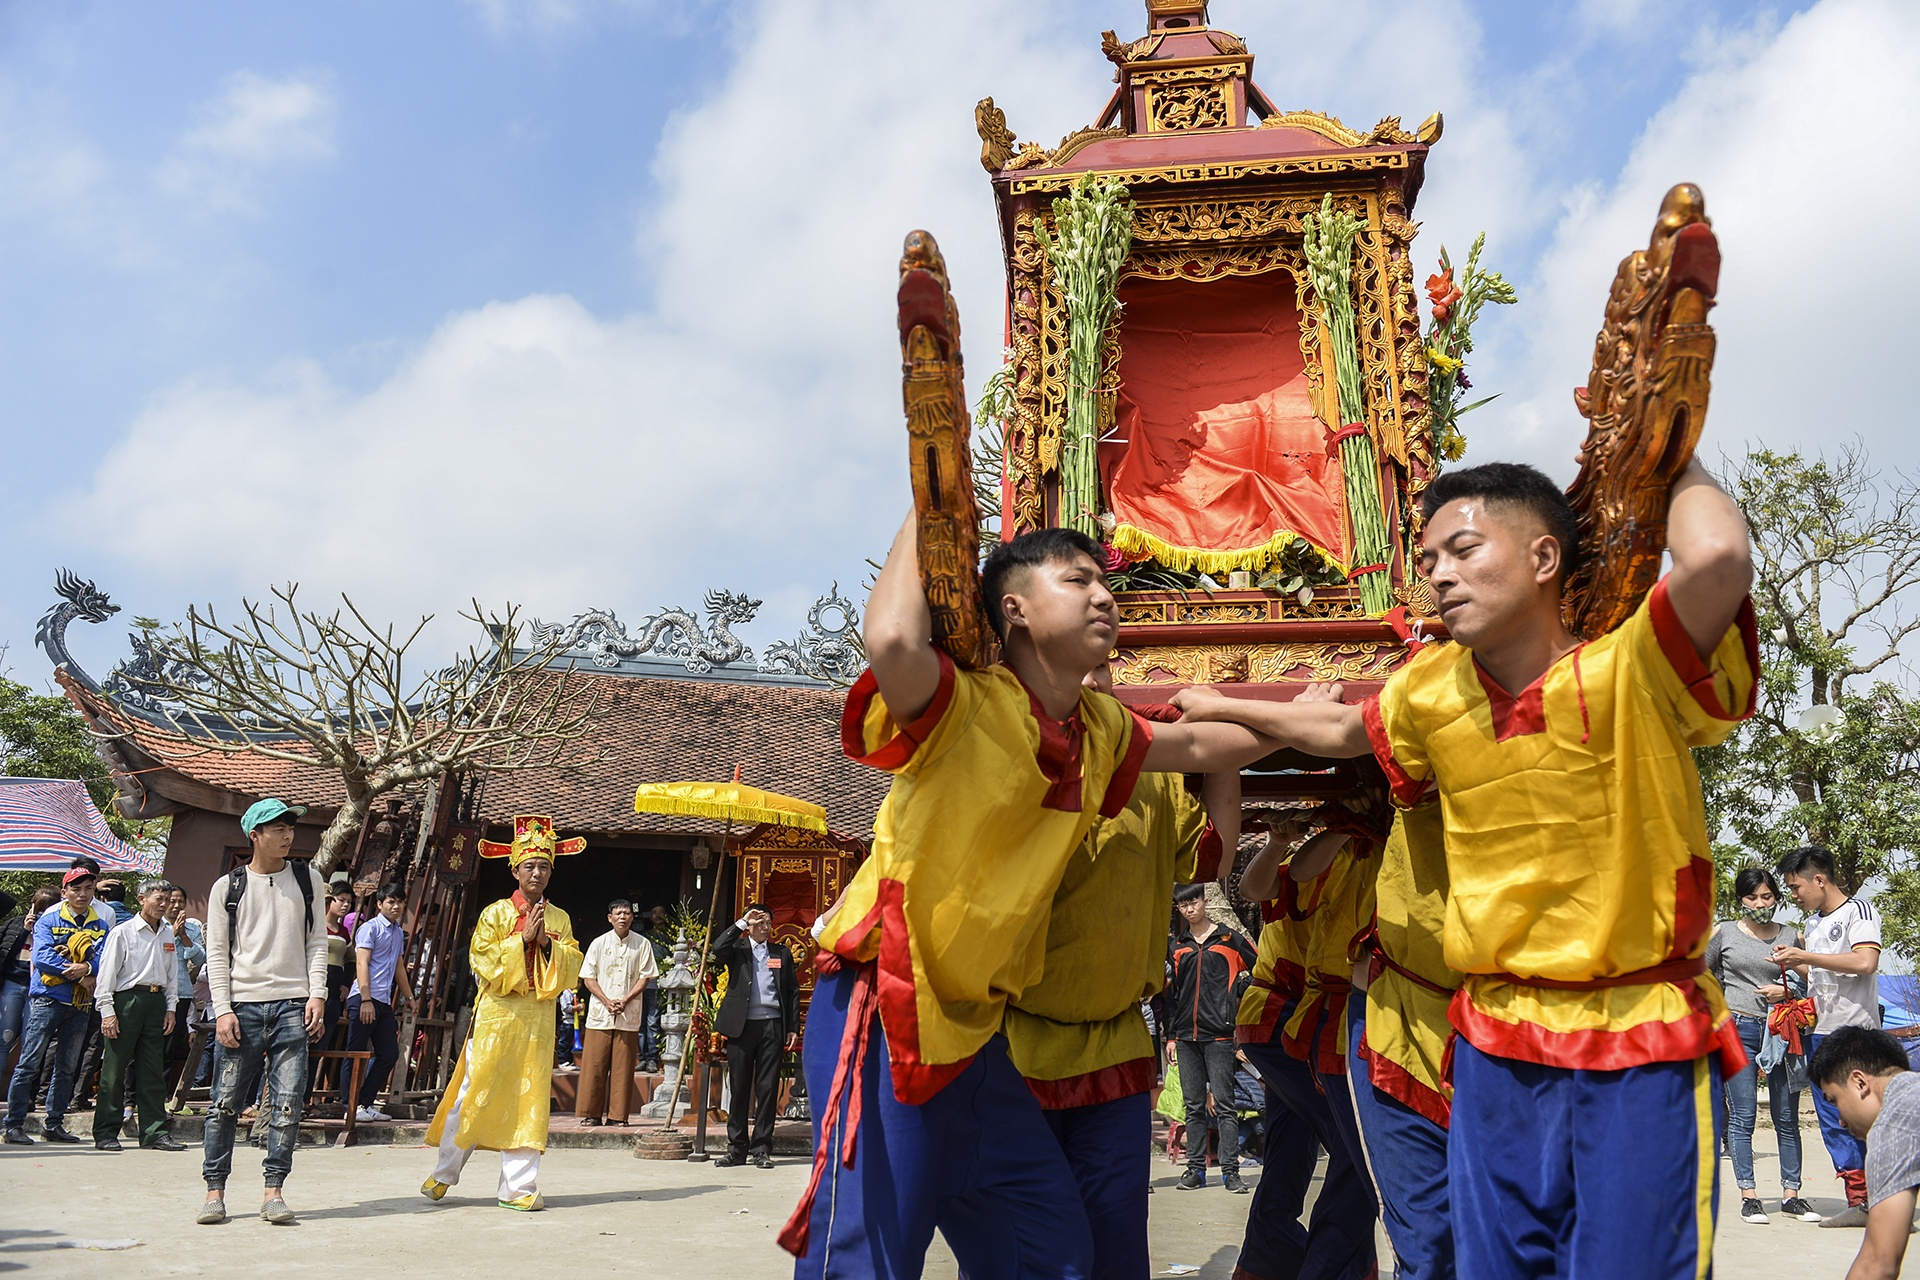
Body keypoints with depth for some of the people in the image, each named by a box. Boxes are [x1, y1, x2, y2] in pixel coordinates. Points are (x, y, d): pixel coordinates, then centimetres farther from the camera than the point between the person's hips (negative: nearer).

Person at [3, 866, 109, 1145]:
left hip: (82, 1003, 4)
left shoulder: (102, 926, 10)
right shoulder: (48, 921, 2)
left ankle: (54, 1124, 17)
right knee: (29, 1064, -5)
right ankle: (14, 1124, 1)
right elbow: (42, 957, -11)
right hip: (48, 999, -4)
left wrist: (86, 968, -23)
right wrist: (80, 976, -15)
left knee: (67, 1067, 9)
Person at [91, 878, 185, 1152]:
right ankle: (105, 1133, 7)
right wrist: (108, 1012, -10)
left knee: (154, 1070, 5)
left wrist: (170, 1009, 12)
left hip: (156, 1000, 5)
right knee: (115, 1069, -1)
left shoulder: (168, 934, 14)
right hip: (127, 999, -5)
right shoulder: (123, 932, -2)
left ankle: (155, 1131, 8)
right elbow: (107, 974, -5)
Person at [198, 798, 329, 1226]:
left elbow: (317, 942, 9)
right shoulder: (227, 887, 7)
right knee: (227, 1102, 1)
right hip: (242, 1006, -1)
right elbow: (216, 953, 4)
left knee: (287, 1103, -3)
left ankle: (273, 1190, 5)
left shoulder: (306, 881, 11)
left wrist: (317, 995, -2)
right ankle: (215, 1191, 12)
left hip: (292, 1006, 1)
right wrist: (223, 1010, -6)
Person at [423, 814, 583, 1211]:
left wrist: (547, 943, -11)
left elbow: (571, 972, 4)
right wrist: (523, 938, -13)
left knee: (528, 1101, 2)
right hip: (497, 1015, -2)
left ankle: (518, 1188, 8)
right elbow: (484, 963, -8)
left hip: (539, 1020, 3)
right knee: (476, 1095, 1)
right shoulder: (495, 914, 2)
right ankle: (443, 1174, 19)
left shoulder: (560, 920, 10)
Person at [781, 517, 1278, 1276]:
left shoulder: (1097, 731, 7)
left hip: (974, 1033, 8)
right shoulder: (963, 707, -17)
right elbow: (893, 640, -39)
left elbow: (1201, 747, 24)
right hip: (882, 1020, -8)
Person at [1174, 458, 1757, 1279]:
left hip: (1644, 1040, -5)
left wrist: (1681, 467, -17)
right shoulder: (1431, 694, 1)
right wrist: (1224, 708, 32)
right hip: (1499, 1045, 5)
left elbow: (1717, 558, -37)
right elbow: (1340, 731, 22)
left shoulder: (1630, 671, -17)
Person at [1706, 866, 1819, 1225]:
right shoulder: (1724, 933, 4)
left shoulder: (1792, 937, 8)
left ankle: (1791, 1194, 13)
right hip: (1739, 1029, -2)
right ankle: (1749, 1195, 3)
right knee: (1742, 1117, -2)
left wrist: (1787, 990, -4)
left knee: (1787, 1118, 4)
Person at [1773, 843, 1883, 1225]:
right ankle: (1860, 1203, 10)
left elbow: (1865, 962, -21)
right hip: (1820, 1035, 8)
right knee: (1833, 1124, 6)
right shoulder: (1813, 923, 19)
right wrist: (1795, 963, 9)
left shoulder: (1858, 911, -6)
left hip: (1855, 1035, -8)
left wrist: (1807, 957, -16)